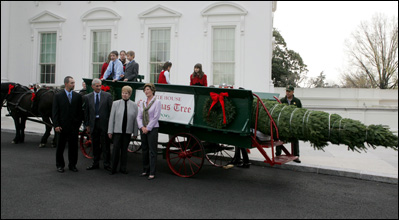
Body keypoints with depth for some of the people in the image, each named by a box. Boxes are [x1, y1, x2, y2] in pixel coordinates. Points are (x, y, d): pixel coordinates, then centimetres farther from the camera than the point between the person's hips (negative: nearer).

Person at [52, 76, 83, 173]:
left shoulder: (78, 96, 5)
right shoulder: (58, 96, 0)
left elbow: (80, 111, 7)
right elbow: (55, 112, -2)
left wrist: (79, 123, -1)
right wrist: (56, 125, -9)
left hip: (74, 126, 2)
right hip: (62, 126, -1)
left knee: (73, 146, 7)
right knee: (60, 147, 9)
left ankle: (72, 165, 20)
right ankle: (60, 165, 23)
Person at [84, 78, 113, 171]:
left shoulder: (107, 96, 1)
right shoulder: (87, 97, 8)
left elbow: (111, 110, 0)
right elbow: (86, 112, 8)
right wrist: (87, 125, 5)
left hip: (104, 123, -2)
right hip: (93, 124, 2)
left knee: (105, 145, 2)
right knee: (95, 145, 11)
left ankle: (107, 164, 11)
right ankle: (95, 163, 22)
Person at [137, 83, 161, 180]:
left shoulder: (157, 102, -5)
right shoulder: (143, 103, 12)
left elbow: (156, 117, -10)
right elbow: (139, 117, 10)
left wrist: (148, 128, -12)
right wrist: (142, 127, -6)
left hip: (152, 129, -6)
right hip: (143, 129, 6)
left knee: (152, 150, -5)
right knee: (144, 149, 11)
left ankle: (152, 173, -1)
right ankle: (145, 170, 21)